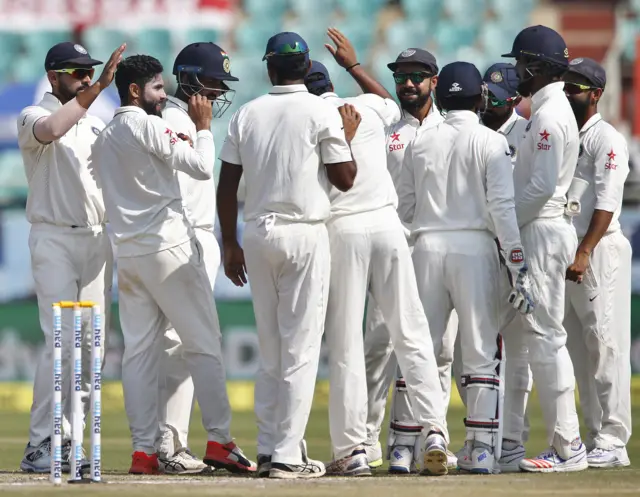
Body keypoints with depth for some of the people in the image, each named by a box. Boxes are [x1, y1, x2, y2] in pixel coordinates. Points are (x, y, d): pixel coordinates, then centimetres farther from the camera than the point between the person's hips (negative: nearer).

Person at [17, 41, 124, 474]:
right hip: (55, 239, -6)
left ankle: (68, 442, 7)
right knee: (62, 342, -14)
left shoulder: (96, 126, 17)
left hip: (98, 239, 6)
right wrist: (97, 89, -29)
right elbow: (49, 130, -26)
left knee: (92, 343, 2)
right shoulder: (33, 117, -2)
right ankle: (40, 446, -12)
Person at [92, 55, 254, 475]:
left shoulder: (104, 139, 15)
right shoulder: (149, 127, -10)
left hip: (128, 253, 7)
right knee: (204, 343, -3)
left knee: (139, 350, 4)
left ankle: (144, 450, -1)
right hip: (170, 248, -7)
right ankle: (219, 440, -6)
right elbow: (202, 168, -12)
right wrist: (203, 126, 2)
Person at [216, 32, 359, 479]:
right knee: (300, 348, -3)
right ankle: (287, 454, -8)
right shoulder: (321, 112, -5)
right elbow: (345, 179, -5)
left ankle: (268, 448, 11)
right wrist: (347, 137, 12)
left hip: (257, 235, 4)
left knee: (271, 349, 12)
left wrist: (230, 245, 14)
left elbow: (227, 186, 6)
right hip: (304, 234, -4)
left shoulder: (247, 115, 6)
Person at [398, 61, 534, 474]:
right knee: (481, 351, 0)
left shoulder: (420, 143, 8)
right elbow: (502, 208, -8)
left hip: (427, 246, 3)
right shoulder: (491, 143, -2)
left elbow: (404, 209, 10)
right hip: (475, 247, -3)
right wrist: (519, 270, -9)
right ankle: (482, 449, -4)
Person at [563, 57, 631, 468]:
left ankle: (613, 442, -14)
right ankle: (596, 437, 9)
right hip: (565, 254, 8)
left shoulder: (607, 140, -4)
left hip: (600, 250, -8)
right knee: (579, 351, 6)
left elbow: (606, 204, -14)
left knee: (605, 345, -11)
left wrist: (584, 253, -22)